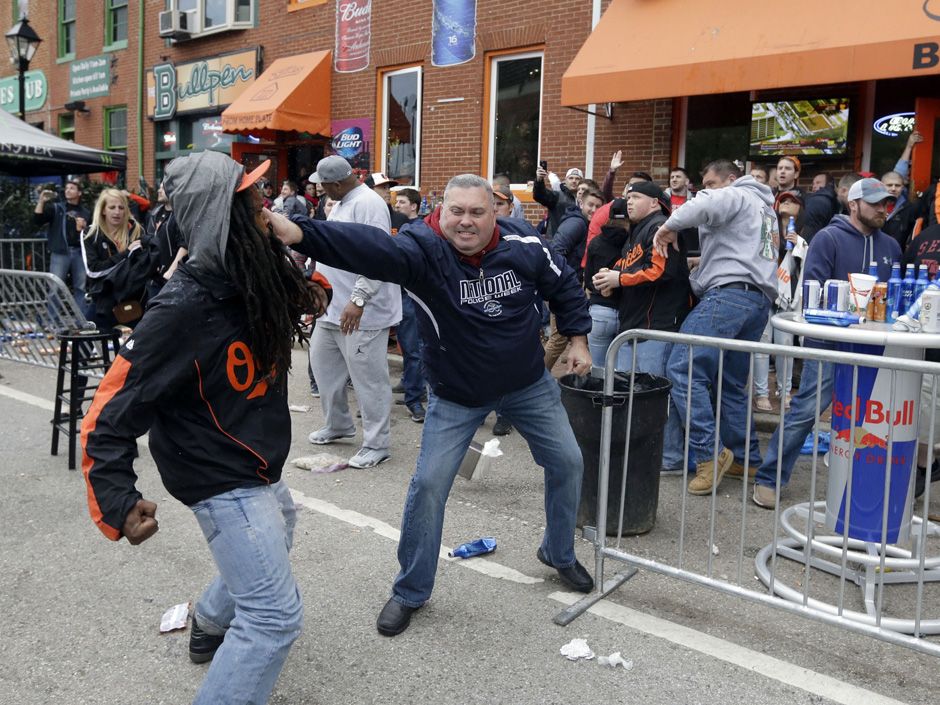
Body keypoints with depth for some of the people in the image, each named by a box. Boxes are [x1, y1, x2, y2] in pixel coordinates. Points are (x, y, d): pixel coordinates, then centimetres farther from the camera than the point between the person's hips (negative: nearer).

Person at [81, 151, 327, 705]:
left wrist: (304, 295, -1)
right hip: (223, 478, -9)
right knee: (276, 615, -10)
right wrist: (117, 502, -35)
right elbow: (113, 414, -26)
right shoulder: (184, 308, -29)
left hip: (261, 463, 9)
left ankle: (212, 624, 58)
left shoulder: (258, 276, -8)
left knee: (273, 538, 34)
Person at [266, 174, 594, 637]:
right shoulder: (423, 249, -27)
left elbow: (564, 287, 3)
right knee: (429, 485, -7)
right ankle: (410, 591, 15)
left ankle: (559, 554, 37)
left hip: (528, 384, 3)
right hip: (456, 394, -3)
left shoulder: (524, 245, -16)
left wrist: (577, 338, 1)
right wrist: (300, 233, -63)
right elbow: (370, 247, -47)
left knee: (567, 462, 10)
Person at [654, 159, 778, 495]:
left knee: (683, 369, -16)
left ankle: (709, 454, -20)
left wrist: (669, 226, -8)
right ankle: (747, 458, 17)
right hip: (761, 300, 10)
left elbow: (703, 205, -20)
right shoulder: (765, 208, 33)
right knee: (733, 383, 15)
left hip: (728, 294, -10)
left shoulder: (736, 196, 3)